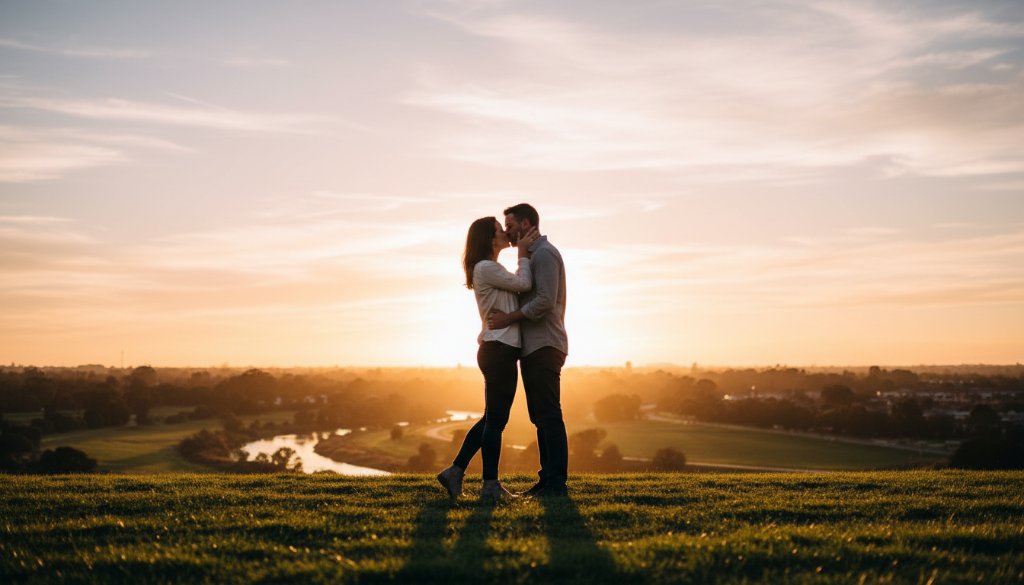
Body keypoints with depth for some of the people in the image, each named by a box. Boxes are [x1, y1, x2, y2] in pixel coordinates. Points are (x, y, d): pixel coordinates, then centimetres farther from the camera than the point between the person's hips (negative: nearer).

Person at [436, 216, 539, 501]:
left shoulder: (489, 269, 21)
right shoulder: (487, 268, -12)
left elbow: (519, 285, 18)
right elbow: (524, 284, -12)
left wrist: (526, 249, 15)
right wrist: (523, 252, -1)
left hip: (495, 351, 10)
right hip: (500, 350, -10)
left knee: (491, 418, 14)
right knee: (496, 419, -3)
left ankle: (455, 472, 15)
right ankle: (491, 484, 4)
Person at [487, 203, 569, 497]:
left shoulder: (545, 253, -9)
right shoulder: (534, 256, 23)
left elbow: (545, 301, -21)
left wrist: (509, 318, -16)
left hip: (544, 348, -10)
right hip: (534, 348, 10)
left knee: (549, 416, -11)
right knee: (541, 417, 9)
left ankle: (557, 482, -11)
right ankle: (548, 479, 11)